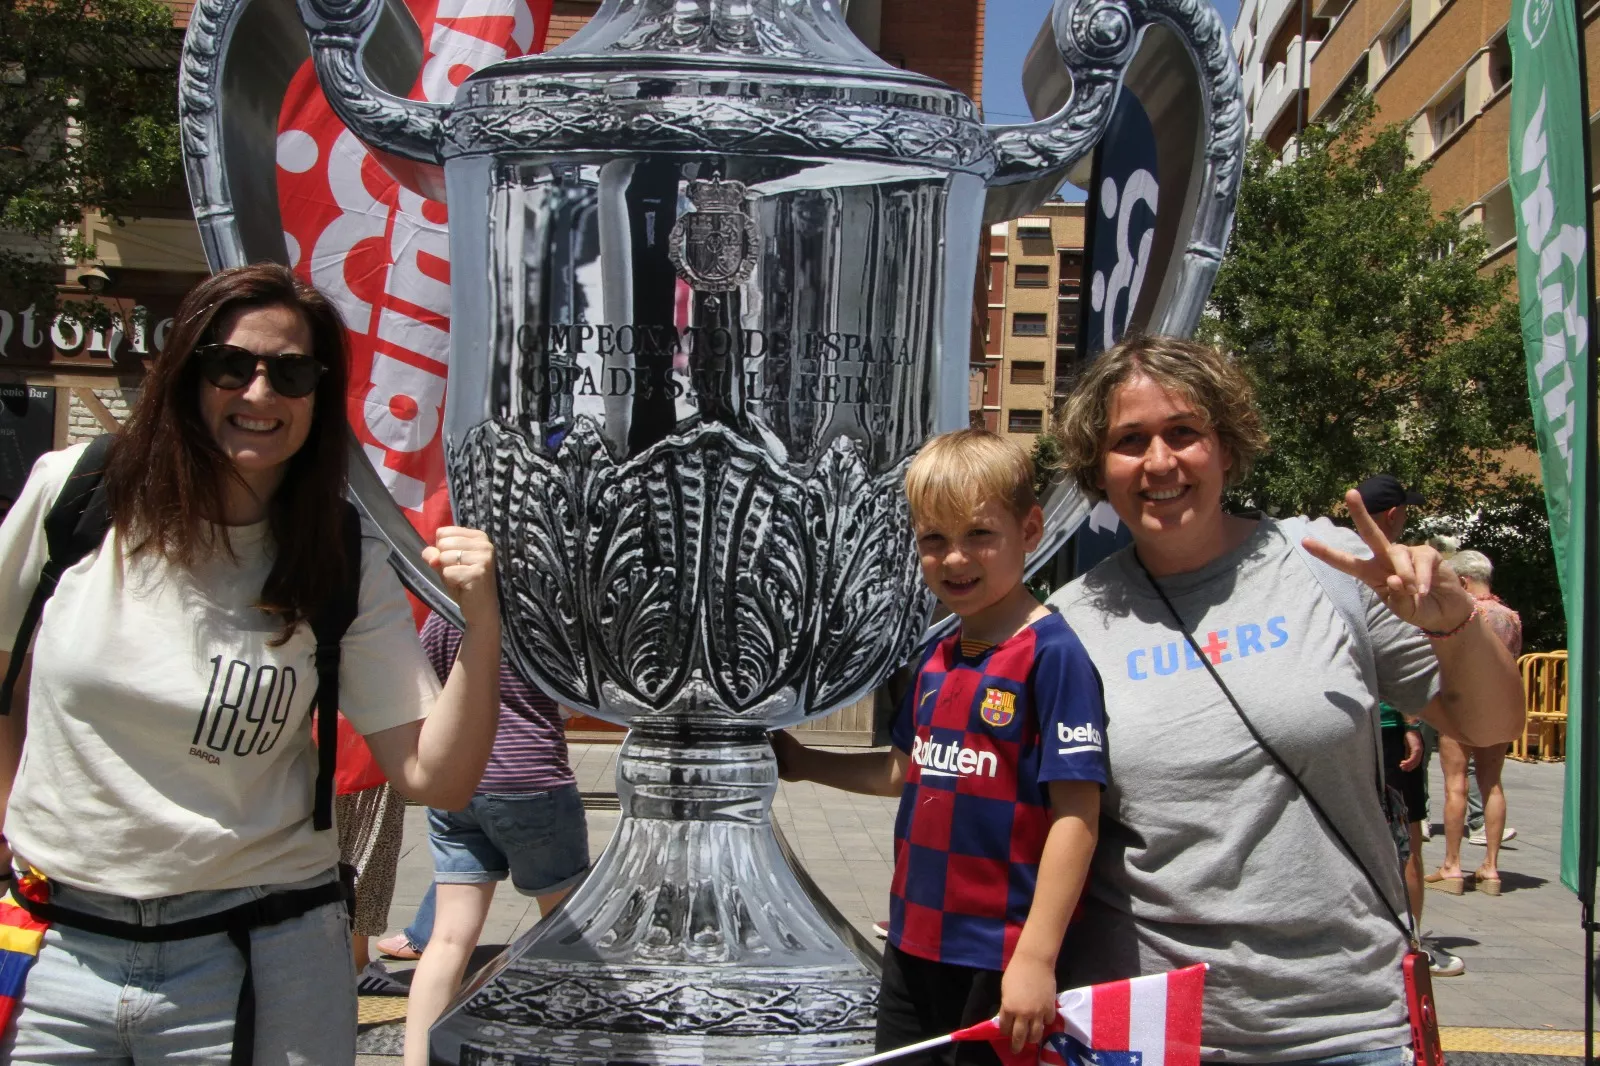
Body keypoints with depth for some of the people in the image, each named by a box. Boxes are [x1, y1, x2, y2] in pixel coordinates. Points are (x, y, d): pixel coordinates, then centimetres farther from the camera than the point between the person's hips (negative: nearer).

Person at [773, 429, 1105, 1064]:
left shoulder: (1053, 654, -15)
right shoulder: (937, 657, 7)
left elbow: (1075, 812, -18)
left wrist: (1037, 957, -21)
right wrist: (804, 764, 18)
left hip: (997, 963, -7)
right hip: (913, 943, 7)